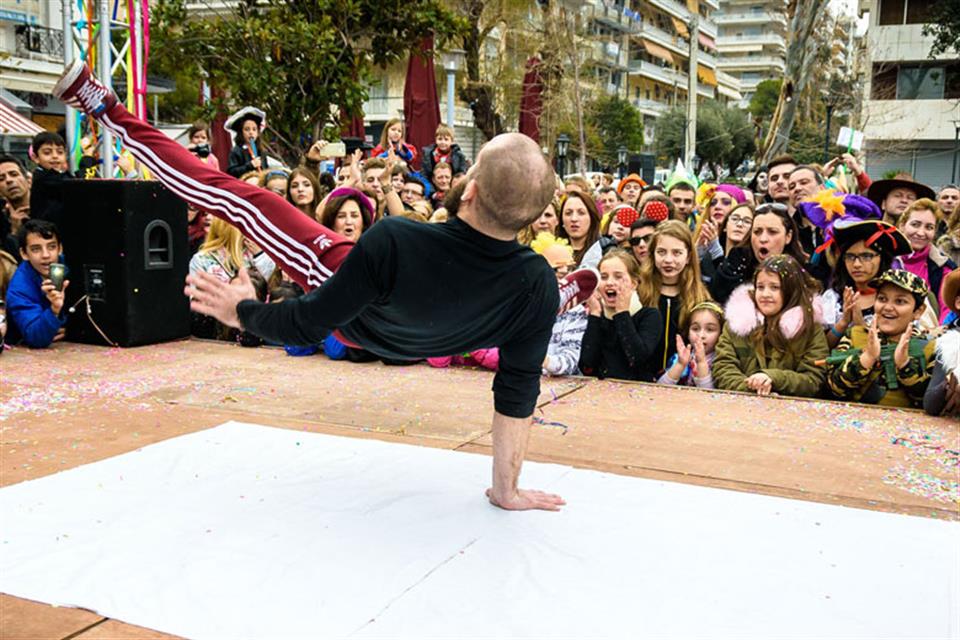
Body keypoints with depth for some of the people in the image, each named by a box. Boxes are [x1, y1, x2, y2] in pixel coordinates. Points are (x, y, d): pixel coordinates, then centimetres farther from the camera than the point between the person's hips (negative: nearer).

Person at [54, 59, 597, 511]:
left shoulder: (392, 241, -43)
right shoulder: (538, 284, -34)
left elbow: (306, 327, -29)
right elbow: (517, 394, -20)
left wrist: (244, 311, -7)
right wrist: (507, 489, -4)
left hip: (355, 318, -2)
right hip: (432, 341, 2)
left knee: (233, 196, 5)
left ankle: (109, 113, 18)